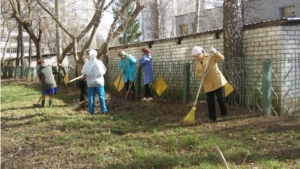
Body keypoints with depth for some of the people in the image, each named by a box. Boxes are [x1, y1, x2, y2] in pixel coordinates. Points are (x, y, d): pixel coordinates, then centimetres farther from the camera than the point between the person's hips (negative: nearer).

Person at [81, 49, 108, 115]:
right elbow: (104, 71, -6)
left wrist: (86, 75, 12)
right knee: (101, 96, 5)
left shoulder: (87, 63, -7)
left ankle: (91, 111, 10)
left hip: (90, 82, 1)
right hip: (99, 82, -1)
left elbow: (83, 73, -9)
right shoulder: (99, 62, -9)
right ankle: (104, 110, 7)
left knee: (91, 97, 8)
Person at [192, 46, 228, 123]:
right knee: (210, 102, 3)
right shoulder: (196, 63, 8)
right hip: (208, 84, 3)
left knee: (221, 99, 0)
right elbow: (197, 74, 7)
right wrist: (201, 74, -16)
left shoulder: (210, 56, -4)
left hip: (218, 81, -3)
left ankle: (224, 115, 18)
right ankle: (212, 117, 14)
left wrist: (215, 53, -29)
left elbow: (221, 58, -13)